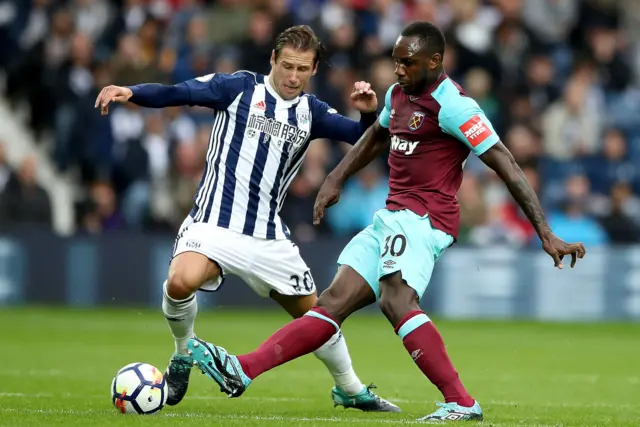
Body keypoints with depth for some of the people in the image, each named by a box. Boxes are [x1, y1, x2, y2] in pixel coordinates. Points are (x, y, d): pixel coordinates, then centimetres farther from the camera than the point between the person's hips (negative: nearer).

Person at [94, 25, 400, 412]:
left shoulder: (311, 112, 10)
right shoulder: (240, 88, -2)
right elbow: (176, 94, -10)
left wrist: (369, 113, -15)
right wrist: (130, 92, -28)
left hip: (268, 238, 4)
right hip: (213, 225, -4)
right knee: (182, 281, -33)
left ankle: (351, 390, 34)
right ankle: (184, 354, -3)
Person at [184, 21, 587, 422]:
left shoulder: (453, 106, -13)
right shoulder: (398, 94, 14)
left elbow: (508, 168, -14)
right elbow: (376, 137, 37)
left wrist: (546, 234, -17)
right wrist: (336, 179, 30)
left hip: (422, 219, -8)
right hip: (391, 219, 8)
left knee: (396, 298, -30)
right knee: (335, 301, 1)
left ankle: (461, 403, -32)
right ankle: (242, 371, -6)